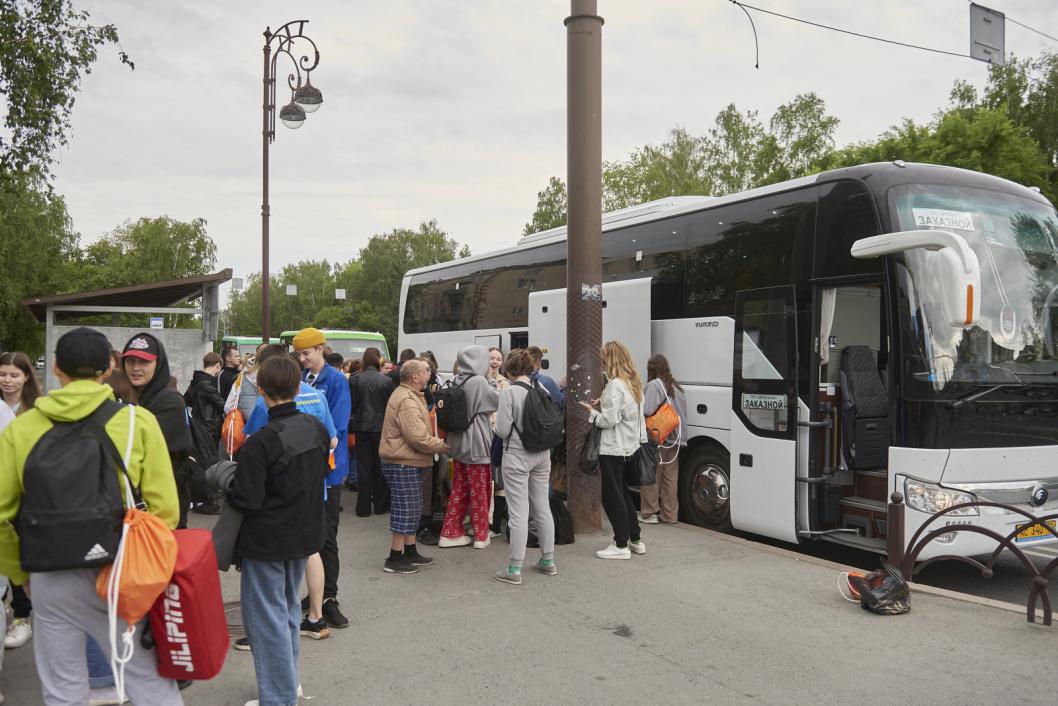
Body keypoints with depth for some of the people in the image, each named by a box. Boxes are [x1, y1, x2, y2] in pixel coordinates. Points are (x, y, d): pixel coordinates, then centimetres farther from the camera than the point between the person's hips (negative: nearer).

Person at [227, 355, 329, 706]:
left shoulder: (260, 443, -24)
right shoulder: (316, 428, -2)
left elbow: (246, 501, -22)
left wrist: (227, 484, -4)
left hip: (266, 540, -7)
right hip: (305, 532, 7)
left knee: (268, 617, 5)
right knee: (289, 608, 22)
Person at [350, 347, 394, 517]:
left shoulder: (354, 380, -8)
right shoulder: (386, 381, -10)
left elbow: (351, 404, -1)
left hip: (361, 427, 1)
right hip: (381, 426, -1)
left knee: (363, 466, 7)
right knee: (380, 465, 11)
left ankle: (363, 507, 9)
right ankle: (381, 504, 17)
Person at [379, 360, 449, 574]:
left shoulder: (408, 395, 14)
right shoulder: (407, 401, -21)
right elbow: (418, 438, -26)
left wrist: (438, 443, 8)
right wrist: (443, 446, -15)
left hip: (407, 463, 11)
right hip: (403, 464, -11)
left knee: (412, 509, 18)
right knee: (405, 511, -4)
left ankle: (410, 552, 28)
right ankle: (394, 559, 4)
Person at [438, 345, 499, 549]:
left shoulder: (458, 382, 3)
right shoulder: (479, 381, -17)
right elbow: (499, 401, -7)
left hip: (459, 443, 7)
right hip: (477, 444, -7)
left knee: (459, 490, 13)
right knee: (480, 490, 5)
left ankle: (451, 533, 17)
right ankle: (481, 535, 15)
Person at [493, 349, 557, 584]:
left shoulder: (509, 392, -13)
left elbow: (503, 430, -14)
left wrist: (497, 420, 6)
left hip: (517, 456, -5)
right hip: (542, 454, 6)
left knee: (518, 512, -3)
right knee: (542, 509, 15)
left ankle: (514, 569, 1)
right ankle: (548, 561, 25)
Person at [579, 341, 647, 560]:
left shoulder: (615, 385, -18)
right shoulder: (634, 383, 10)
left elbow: (610, 420, -20)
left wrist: (592, 412, -4)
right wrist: (603, 404, 8)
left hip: (614, 449, -9)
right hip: (630, 447, 9)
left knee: (612, 497, -1)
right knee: (624, 494, 19)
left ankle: (621, 545, 5)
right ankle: (635, 540, 26)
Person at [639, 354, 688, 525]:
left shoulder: (654, 385, -11)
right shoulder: (676, 386, 13)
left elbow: (647, 410, -22)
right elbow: (683, 411, 13)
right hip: (676, 438, 7)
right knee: (670, 477, 11)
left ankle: (649, 513, 6)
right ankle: (670, 514, 16)